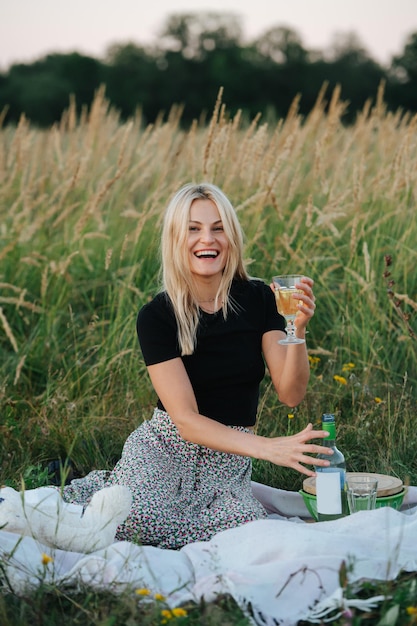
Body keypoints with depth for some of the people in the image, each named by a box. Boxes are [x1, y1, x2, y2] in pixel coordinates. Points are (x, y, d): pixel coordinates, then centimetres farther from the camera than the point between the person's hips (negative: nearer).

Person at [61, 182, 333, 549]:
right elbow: (187, 420, -17)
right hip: (165, 449, -3)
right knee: (144, 519, -35)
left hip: (228, 463, 3)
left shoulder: (258, 299, -1)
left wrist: (298, 331, -25)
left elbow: (291, 394, -7)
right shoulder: (157, 316, -11)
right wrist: (267, 447, -30)